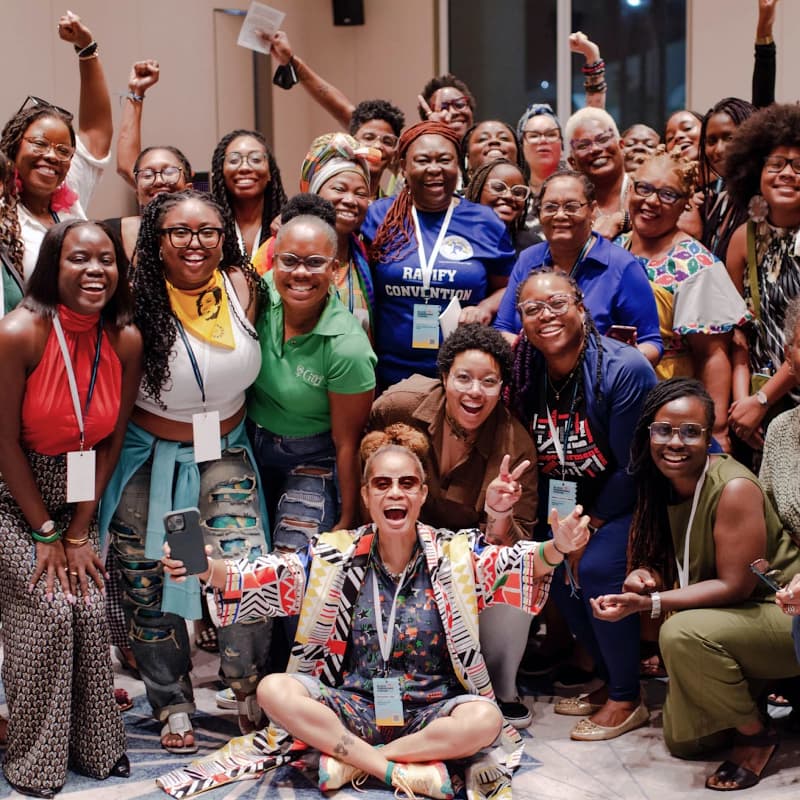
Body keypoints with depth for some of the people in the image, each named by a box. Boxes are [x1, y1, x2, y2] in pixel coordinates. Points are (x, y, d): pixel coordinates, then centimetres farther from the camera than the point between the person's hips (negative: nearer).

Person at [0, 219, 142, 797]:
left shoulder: (125, 341, -10)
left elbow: (111, 442, -2)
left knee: (91, 609, -6)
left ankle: (97, 748, 14)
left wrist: (77, 532, -4)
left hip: (78, 498, 4)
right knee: (48, 610, -13)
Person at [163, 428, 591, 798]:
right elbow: (268, 577, -6)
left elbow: (516, 565, -17)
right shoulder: (335, 556, -1)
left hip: (429, 711, -1)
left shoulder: (453, 555, -4)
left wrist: (554, 549, -40)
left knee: (485, 719, -32)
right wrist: (205, 567, -24)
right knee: (274, 689, -24)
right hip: (351, 707, 1)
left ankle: (351, 760, -17)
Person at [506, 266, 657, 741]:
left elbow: (633, 470, -20)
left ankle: (628, 700, -6)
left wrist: (591, 526, -15)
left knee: (597, 566, -24)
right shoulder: (525, 372, -6)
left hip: (636, 501, -6)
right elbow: (537, 462, 3)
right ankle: (609, 679, 10)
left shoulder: (625, 370, -24)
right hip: (570, 502, 6)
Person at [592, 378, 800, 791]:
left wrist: (648, 603, -32)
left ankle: (757, 735, -11)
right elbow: (669, 562, 5)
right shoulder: (660, 485, -4)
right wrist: (645, 575, -19)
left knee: (682, 633, -34)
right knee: (682, 740, 8)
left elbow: (734, 587, -26)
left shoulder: (734, 488, -26)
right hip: (720, 618, 8)